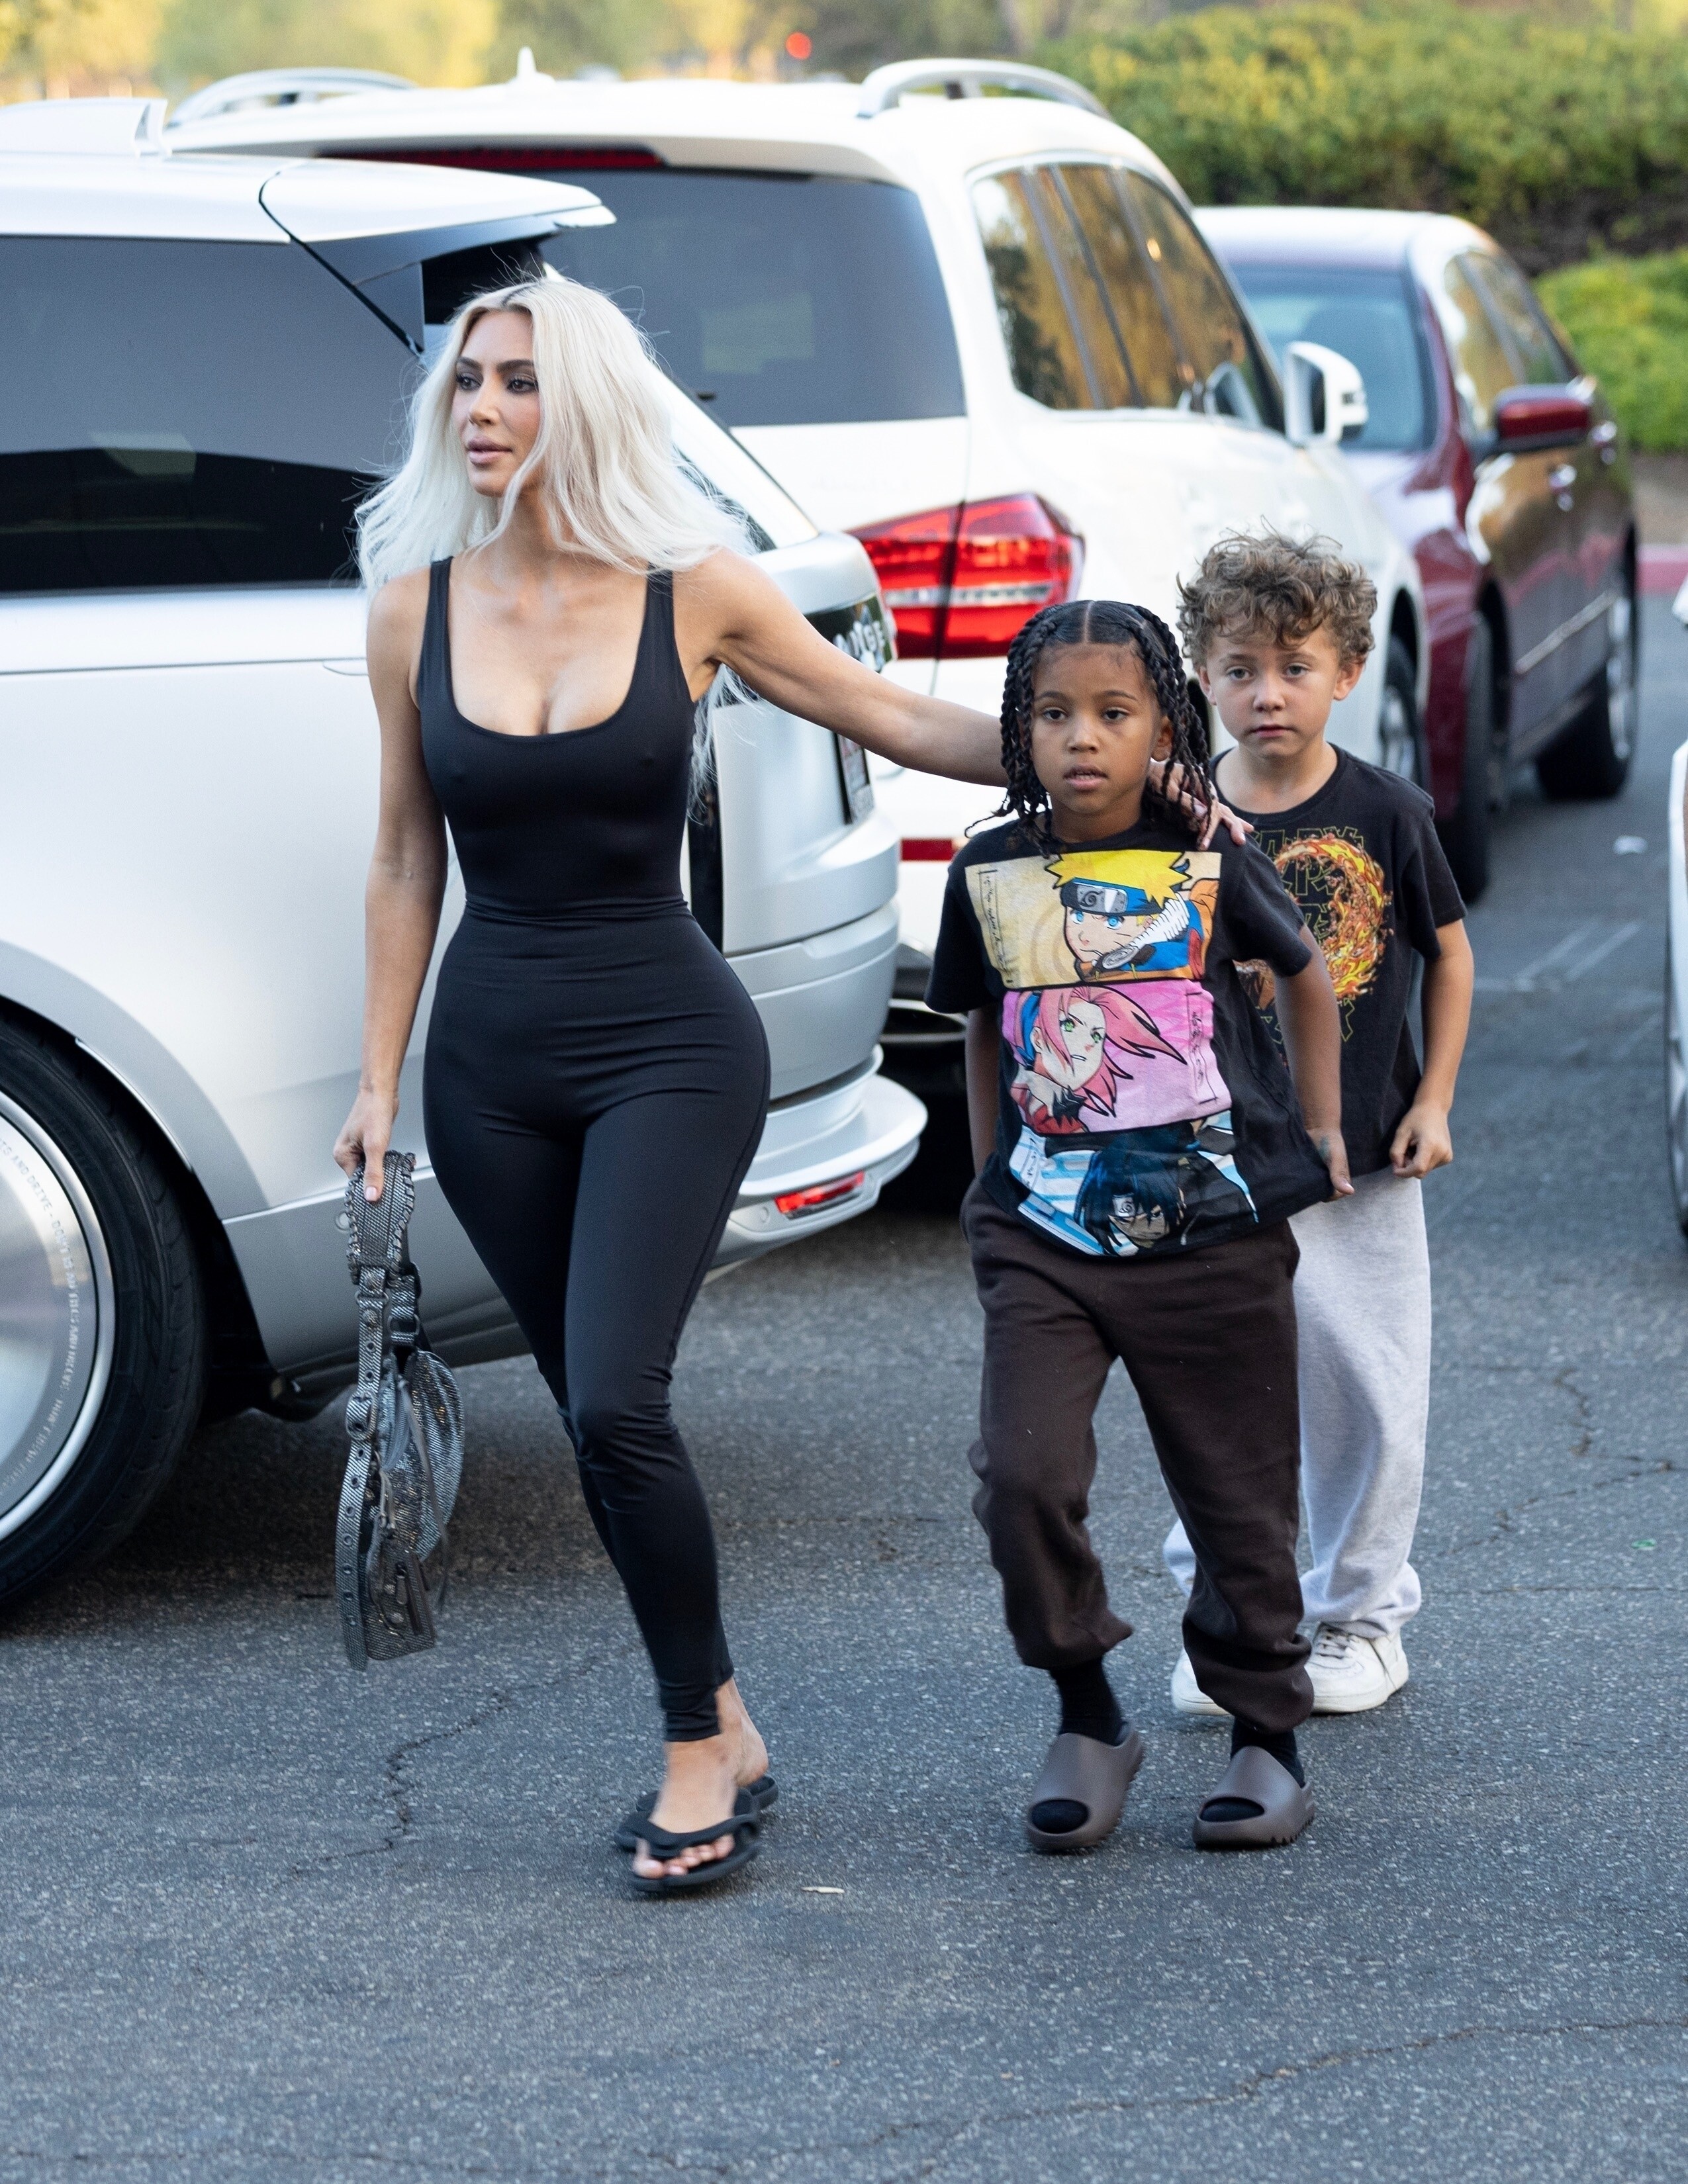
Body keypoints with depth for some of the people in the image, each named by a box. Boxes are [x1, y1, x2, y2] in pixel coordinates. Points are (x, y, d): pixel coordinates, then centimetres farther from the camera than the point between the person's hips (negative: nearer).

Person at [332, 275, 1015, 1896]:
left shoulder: (691, 591, -6)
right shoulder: (417, 608, 1)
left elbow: (886, 717, 2)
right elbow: (406, 868, 8)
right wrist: (379, 1083, 8)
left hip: (668, 1043, -3)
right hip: (491, 1058, 4)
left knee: (617, 1401, -17)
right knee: (593, 1414, 7)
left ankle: (705, 1740, 1)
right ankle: (717, 1741, 21)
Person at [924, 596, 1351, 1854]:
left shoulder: (1210, 864, -3)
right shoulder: (992, 874, 2)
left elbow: (1306, 976, 14)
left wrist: (1319, 1128, 15)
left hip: (1216, 1230, -1)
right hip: (1047, 1235, 1)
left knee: (1239, 1493, 6)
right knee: (1023, 1476, -15)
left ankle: (1267, 1733, 24)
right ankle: (1088, 1719, 4)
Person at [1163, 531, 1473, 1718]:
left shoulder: (1388, 814, -4)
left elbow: (1449, 950, 6)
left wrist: (1434, 1101, 2)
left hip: (1363, 1162, 0)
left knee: (1369, 1393, 7)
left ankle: (1362, 1615, 23)